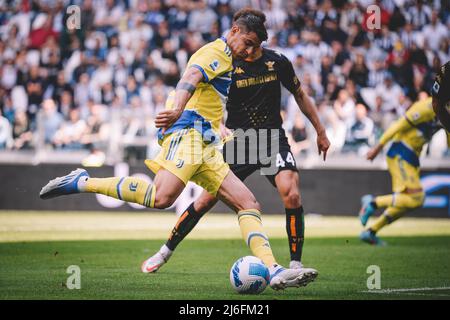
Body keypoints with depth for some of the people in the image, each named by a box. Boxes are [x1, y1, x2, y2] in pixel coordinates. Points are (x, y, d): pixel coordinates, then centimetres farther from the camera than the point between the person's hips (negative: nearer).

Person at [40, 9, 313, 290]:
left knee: (248, 203, -1)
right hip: (187, 131, -10)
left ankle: (273, 271, -11)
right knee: (162, 197, -30)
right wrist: (177, 109, -43)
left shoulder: (227, 61, 28)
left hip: (205, 147, 10)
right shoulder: (217, 52, -2)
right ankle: (81, 183, -18)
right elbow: (192, 76, -23)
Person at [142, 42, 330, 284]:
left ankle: (296, 265, -12)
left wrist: (320, 132, 17)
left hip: (273, 140, 1)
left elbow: (300, 95, 15)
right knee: (206, 200, -2)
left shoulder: (278, 62, 1)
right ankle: (165, 251, 17)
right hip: (238, 143, -1)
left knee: (291, 195, -22)